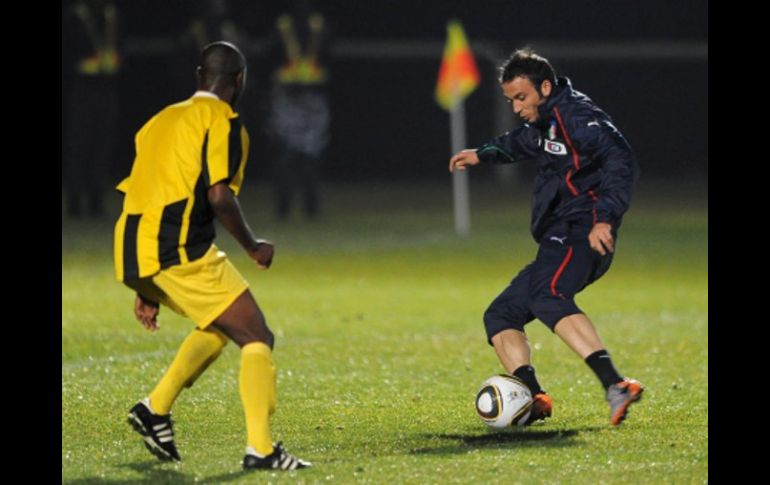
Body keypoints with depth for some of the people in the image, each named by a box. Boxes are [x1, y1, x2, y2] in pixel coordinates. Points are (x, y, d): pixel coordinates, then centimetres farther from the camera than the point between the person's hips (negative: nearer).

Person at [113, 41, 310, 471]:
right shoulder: (223, 121, -2)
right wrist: (252, 247, 1)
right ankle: (260, 447, -14)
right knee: (257, 338, -2)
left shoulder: (164, 119, 24)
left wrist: (146, 290, 28)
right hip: (180, 250, -8)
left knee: (221, 323, 27)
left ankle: (156, 408, 20)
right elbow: (219, 196, -15)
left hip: (135, 254, 8)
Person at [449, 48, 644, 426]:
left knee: (545, 297, -36)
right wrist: (483, 154, 58)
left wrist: (606, 219, -30)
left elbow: (621, 162, -20)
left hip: (581, 231, -11)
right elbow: (523, 142, 49)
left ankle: (615, 386, -49)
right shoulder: (545, 121, 23)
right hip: (558, 241, 11)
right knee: (499, 316, 8)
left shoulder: (576, 114, -7)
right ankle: (533, 397, -11)